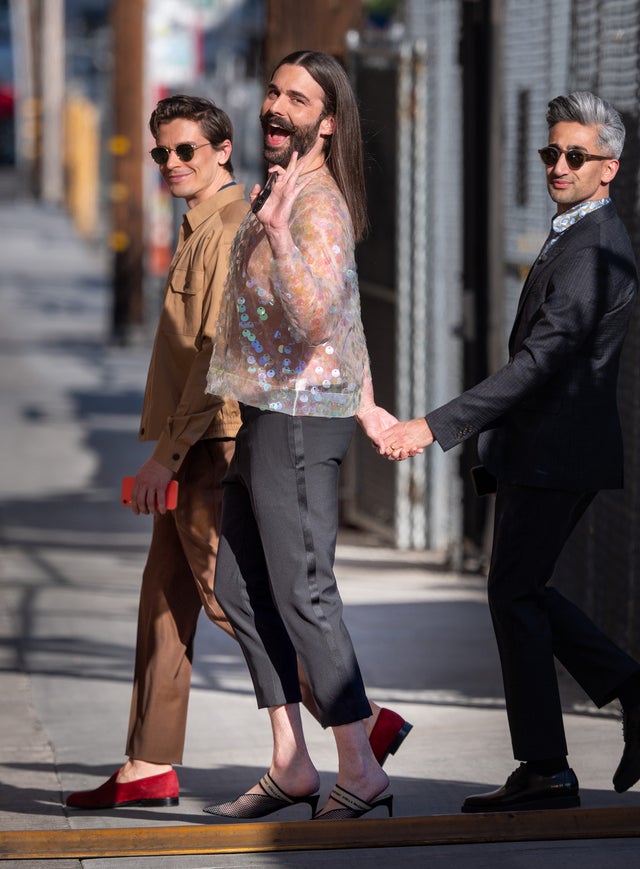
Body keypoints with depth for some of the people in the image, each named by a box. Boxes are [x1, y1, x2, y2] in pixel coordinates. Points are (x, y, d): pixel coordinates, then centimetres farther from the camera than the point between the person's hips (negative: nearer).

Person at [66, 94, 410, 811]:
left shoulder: (232, 230, -14)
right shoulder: (203, 231, 18)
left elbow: (220, 355, -20)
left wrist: (166, 454, -19)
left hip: (213, 447, -10)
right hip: (196, 450, 10)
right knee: (164, 600, 10)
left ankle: (364, 724, -5)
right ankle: (150, 767, 14)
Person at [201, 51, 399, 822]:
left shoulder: (318, 206, -16)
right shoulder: (286, 195, 16)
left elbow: (315, 321, -30)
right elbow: (345, 307, 25)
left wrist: (276, 231, -39)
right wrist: (364, 403, 29)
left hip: (297, 418, -10)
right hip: (261, 415, 10)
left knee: (302, 594, -6)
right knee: (241, 587, 12)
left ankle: (360, 771, 1)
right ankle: (290, 765, 17)